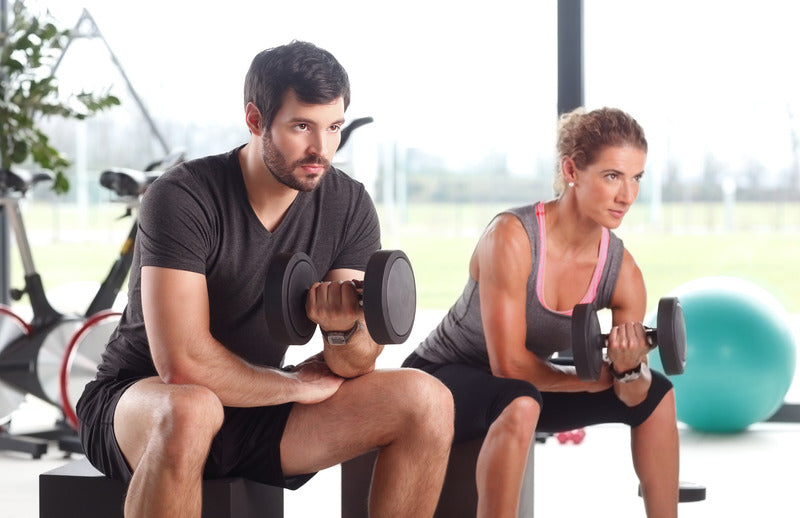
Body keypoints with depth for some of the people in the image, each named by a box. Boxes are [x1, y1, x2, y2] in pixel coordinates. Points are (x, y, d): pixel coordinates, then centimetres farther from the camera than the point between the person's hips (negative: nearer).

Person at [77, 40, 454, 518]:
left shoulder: (350, 206, -4)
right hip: (140, 403, -5)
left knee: (427, 400, -13)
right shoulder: (183, 198, -20)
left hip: (257, 405, 5)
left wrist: (345, 329, -31)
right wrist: (294, 384, -14)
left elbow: (354, 367, -7)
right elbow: (182, 362, -28)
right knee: (191, 408, -42)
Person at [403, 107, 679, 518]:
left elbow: (632, 396, -8)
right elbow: (509, 363, -30)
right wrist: (600, 376, -20)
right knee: (521, 405, -39)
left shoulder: (621, 270, -11)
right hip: (441, 378, -7)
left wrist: (630, 368, -32)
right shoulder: (512, 237, -29)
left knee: (657, 395, 3)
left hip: (526, 382, 7)